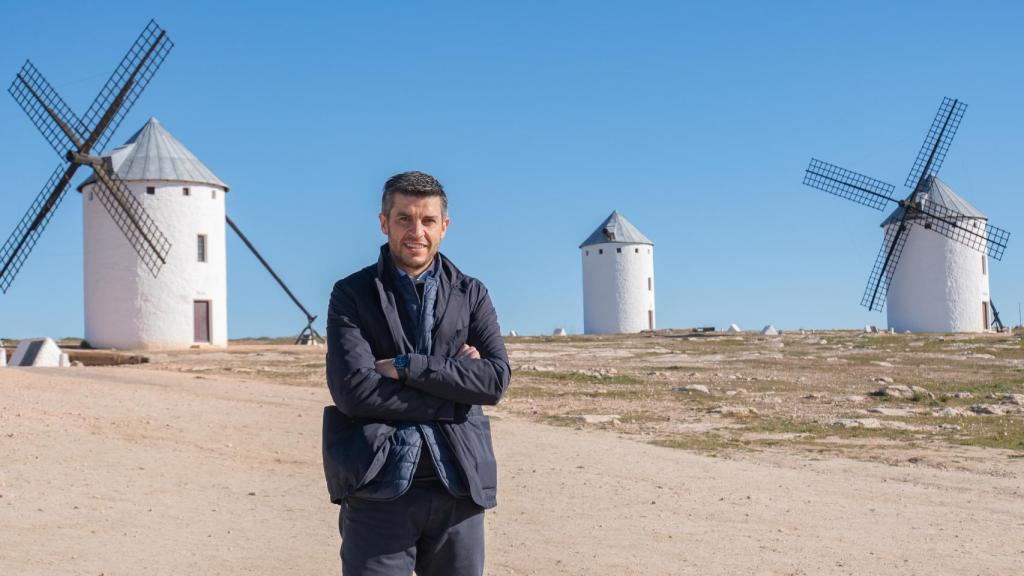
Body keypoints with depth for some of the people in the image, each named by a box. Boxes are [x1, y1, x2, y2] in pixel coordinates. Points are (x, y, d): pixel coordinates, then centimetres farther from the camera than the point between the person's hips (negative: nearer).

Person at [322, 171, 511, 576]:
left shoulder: (471, 295, 10)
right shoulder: (352, 295, 2)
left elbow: (495, 380, -4)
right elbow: (352, 389, -12)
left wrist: (406, 367, -12)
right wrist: (452, 392, -9)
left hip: (458, 485, 2)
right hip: (378, 487, -2)